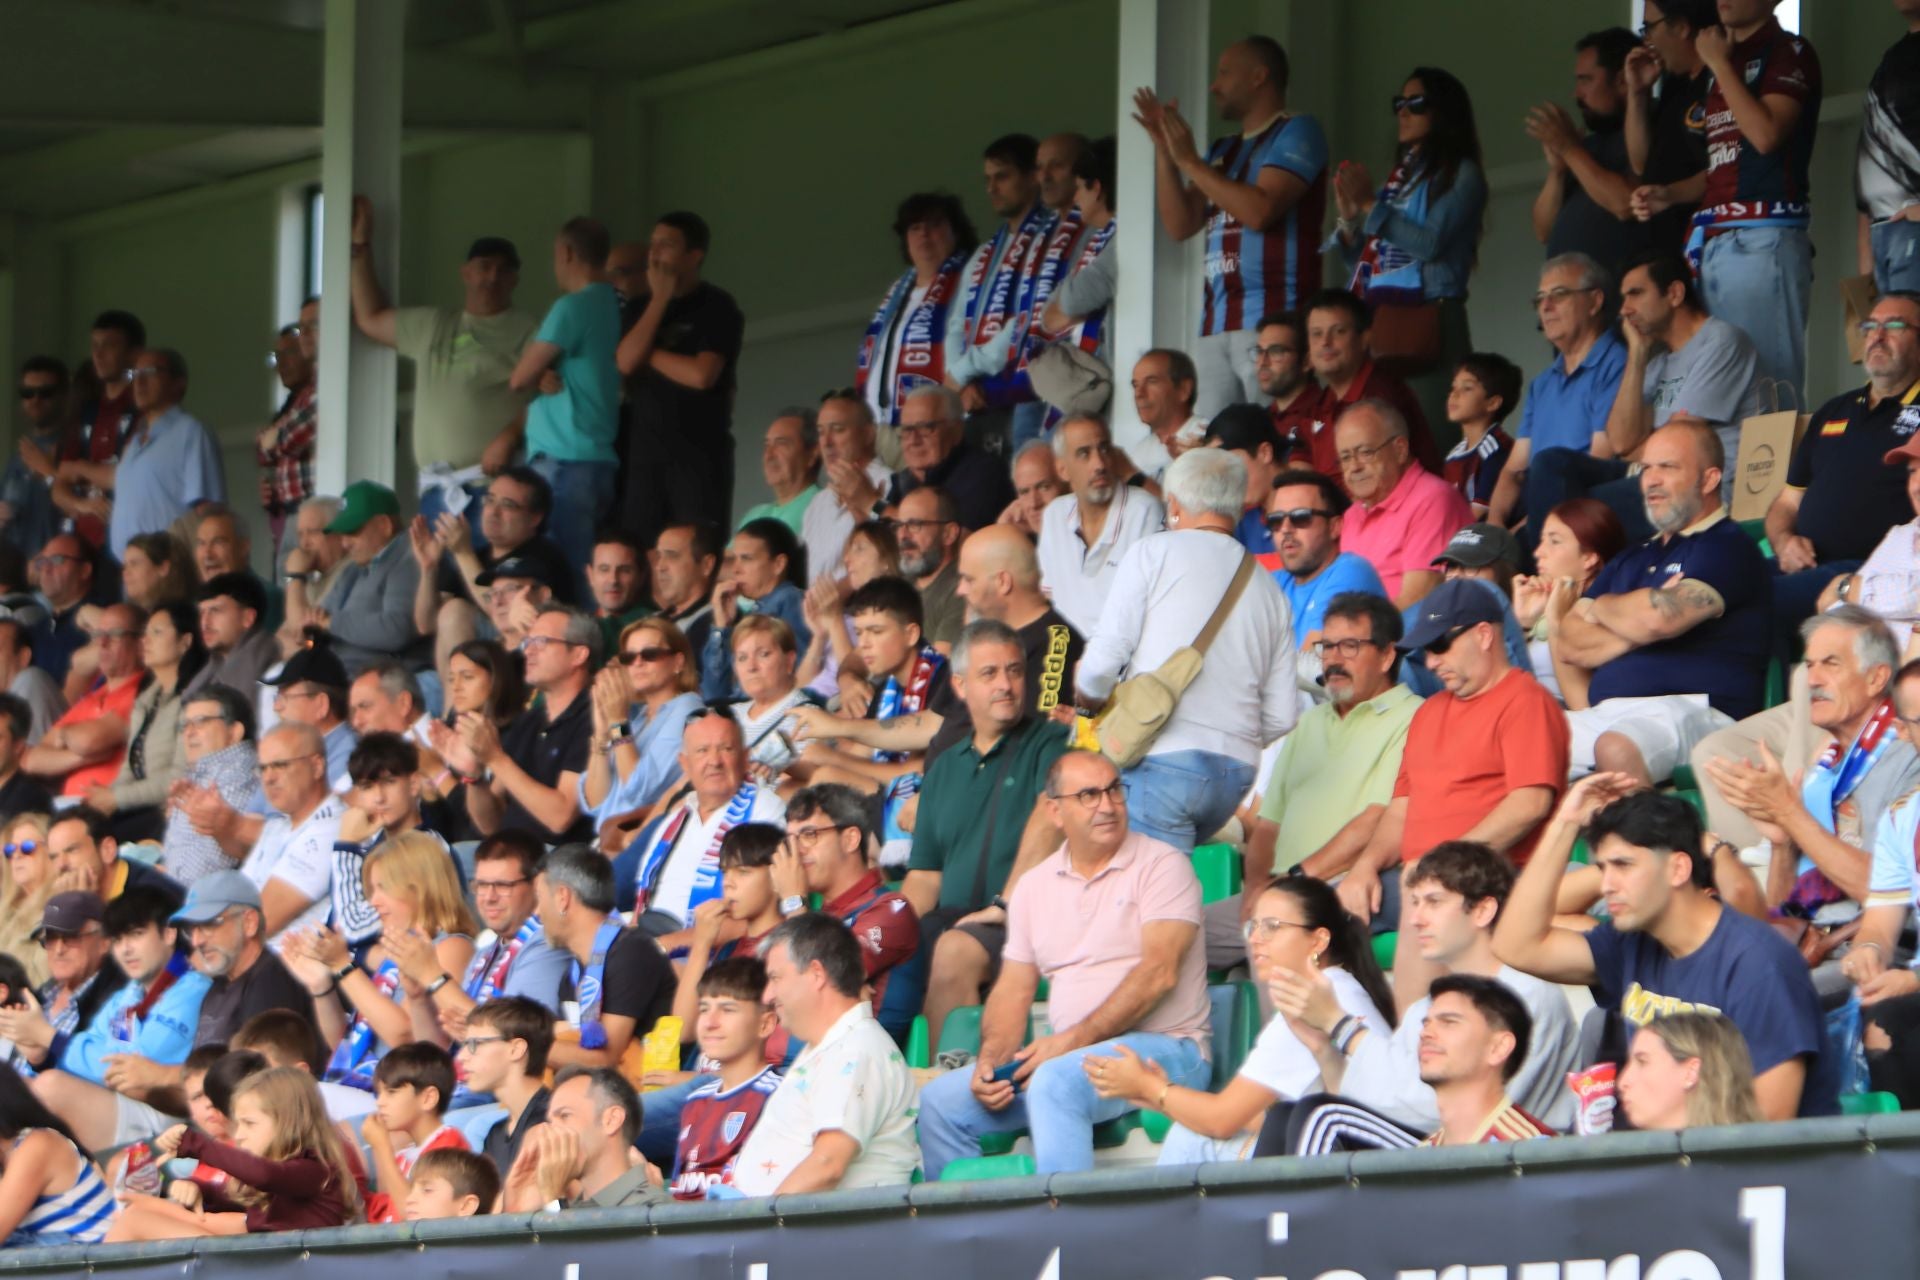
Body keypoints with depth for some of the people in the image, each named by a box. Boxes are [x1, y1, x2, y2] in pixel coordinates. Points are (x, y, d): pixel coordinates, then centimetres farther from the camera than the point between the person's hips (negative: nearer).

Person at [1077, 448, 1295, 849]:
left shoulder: (1154, 553, 2)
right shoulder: (1269, 588, 18)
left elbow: (1105, 658, -4)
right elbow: (1282, 717, 15)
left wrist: (1090, 696, 17)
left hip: (1164, 760, -6)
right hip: (1237, 774, 6)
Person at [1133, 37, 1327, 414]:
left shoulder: (1296, 132, 0)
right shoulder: (1223, 152, 23)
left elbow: (1259, 211, -14)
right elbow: (1180, 225, 17)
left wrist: (1189, 161, -7)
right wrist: (1163, 149, 9)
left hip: (1271, 322, -8)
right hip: (1217, 323, 8)